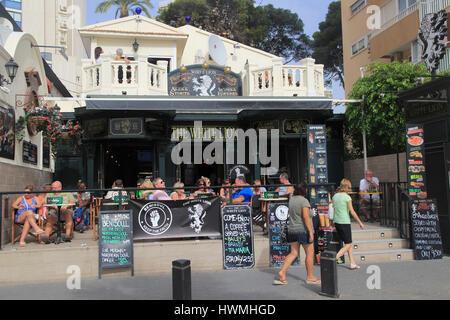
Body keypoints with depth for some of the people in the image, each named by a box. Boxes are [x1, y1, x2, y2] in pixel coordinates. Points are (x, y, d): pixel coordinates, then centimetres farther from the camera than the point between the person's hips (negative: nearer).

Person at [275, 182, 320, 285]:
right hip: (303, 230, -7)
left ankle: (282, 272, -2)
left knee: (293, 253, 10)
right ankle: (310, 277, 16)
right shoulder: (304, 201, -14)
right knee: (310, 253, 8)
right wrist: (311, 232, -20)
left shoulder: (291, 199, 8)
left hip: (292, 229, 7)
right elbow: (306, 217, -21)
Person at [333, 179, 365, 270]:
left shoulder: (335, 196, 7)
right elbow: (352, 212, -13)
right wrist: (360, 222, -4)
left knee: (349, 243, 17)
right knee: (347, 245, 2)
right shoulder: (347, 197, -12)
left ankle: (353, 264, 19)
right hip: (345, 223, -7)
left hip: (337, 222, 7)